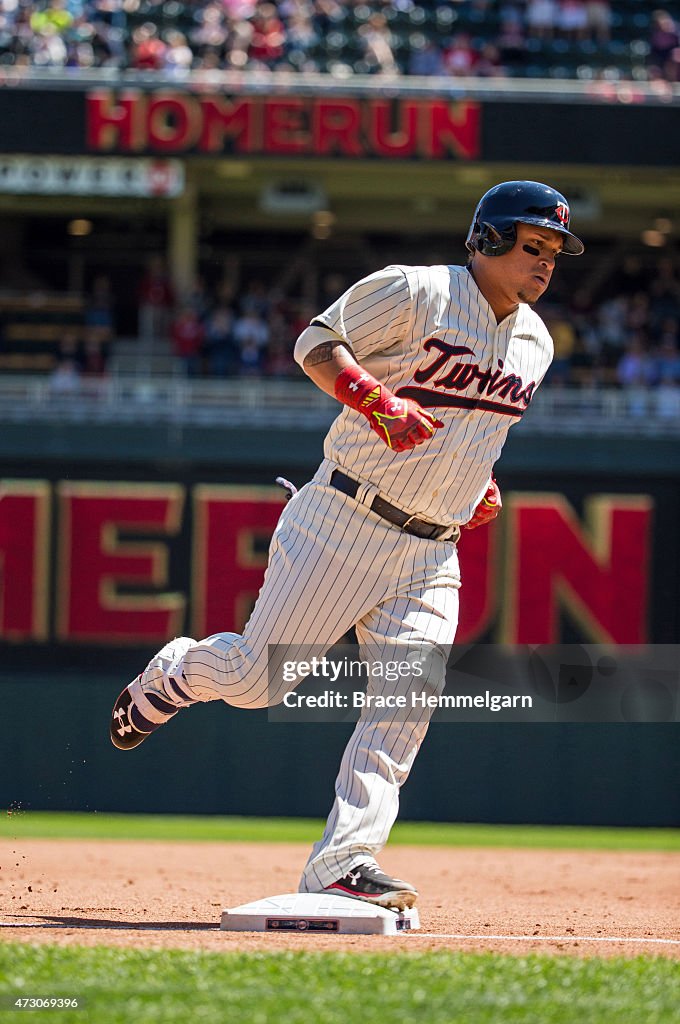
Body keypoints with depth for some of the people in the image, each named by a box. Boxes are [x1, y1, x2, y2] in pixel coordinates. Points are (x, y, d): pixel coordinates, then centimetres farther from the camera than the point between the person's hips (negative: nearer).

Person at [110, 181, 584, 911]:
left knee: (410, 692, -11)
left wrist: (480, 482, 11)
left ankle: (341, 865, -14)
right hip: (343, 527, -6)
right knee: (257, 678, -4)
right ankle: (173, 675, 30)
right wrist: (378, 402, -23)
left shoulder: (534, 342, 12)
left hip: (431, 551, 6)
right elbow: (316, 344, -8)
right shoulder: (415, 294, -11)